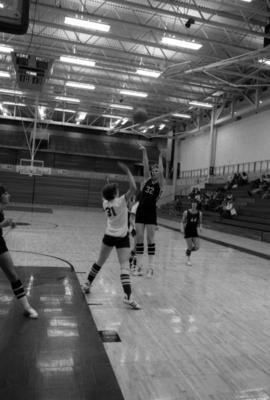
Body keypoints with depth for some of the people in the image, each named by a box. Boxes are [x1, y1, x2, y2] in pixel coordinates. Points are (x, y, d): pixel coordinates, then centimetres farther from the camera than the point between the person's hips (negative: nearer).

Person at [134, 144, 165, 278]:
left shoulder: (160, 183, 0)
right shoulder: (147, 179, 8)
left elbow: (161, 171, -15)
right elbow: (145, 165, 0)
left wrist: (160, 157, -16)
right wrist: (144, 151, -7)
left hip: (151, 213, -4)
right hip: (140, 211, 4)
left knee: (150, 239, -1)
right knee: (139, 238, 3)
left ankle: (150, 267, 4)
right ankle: (139, 266, 10)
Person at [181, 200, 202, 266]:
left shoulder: (199, 213, 0)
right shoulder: (186, 212, -7)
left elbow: (200, 223, 9)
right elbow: (183, 222, 0)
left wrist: (200, 227, -11)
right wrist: (182, 228, -16)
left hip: (194, 231, 3)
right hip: (187, 231, -3)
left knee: (197, 247, -5)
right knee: (190, 247, -5)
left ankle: (188, 251, 28)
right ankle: (188, 259, 20)